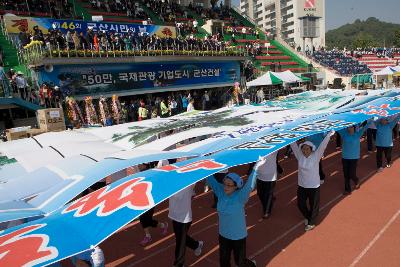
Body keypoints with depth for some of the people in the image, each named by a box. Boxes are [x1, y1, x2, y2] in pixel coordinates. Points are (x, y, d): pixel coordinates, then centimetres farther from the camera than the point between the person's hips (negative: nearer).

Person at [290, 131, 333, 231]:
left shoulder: (316, 156, -15)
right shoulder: (300, 156, -7)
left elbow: (323, 145, -23)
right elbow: (293, 145, -8)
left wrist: (330, 134, -29)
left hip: (314, 186, -3)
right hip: (302, 185, 3)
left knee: (313, 206, 12)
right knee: (300, 204, 15)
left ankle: (311, 223, 34)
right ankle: (307, 217, 44)